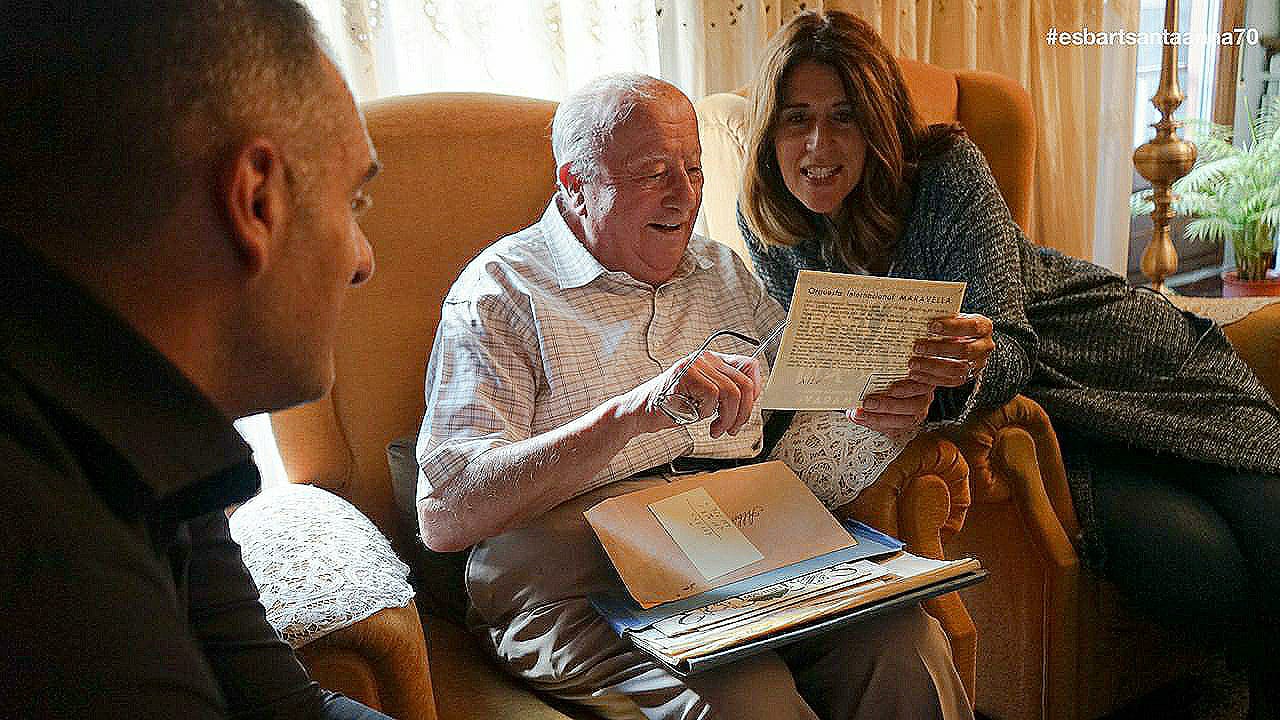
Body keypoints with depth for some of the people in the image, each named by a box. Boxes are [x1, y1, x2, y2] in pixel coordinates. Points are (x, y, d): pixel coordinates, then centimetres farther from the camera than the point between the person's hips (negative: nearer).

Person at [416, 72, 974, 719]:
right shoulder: (501, 292, -1)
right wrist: (632, 412, -25)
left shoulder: (722, 271, 19)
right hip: (583, 590, -5)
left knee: (906, 642, -24)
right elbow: (443, 515, -13)